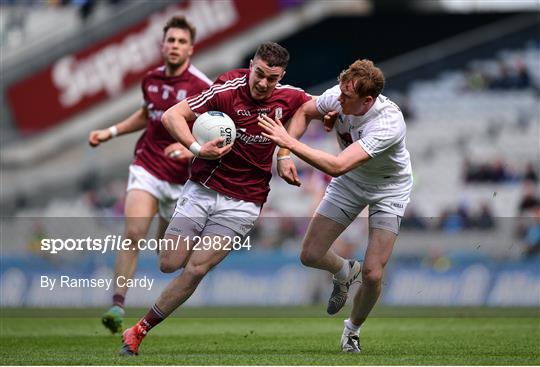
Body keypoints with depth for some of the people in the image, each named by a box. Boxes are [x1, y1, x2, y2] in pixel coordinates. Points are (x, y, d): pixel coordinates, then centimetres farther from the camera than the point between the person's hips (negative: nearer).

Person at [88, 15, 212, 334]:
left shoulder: (202, 87, -13)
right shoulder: (152, 80, 4)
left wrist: (191, 150, -31)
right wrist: (111, 132, 21)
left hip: (182, 179, -2)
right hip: (147, 168, 2)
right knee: (133, 233, -20)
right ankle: (118, 305, -22)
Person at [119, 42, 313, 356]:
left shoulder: (288, 97, -4)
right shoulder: (228, 90, -15)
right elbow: (171, 116, -14)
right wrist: (197, 148, -28)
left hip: (243, 203, 1)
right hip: (202, 188, -1)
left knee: (196, 269, -10)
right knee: (169, 264, -5)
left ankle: (140, 330, 0)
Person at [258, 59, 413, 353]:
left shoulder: (389, 123, -40)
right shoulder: (338, 97, -23)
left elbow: (337, 166, -46)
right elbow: (305, 111, 1)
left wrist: (290, 142, -46)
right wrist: (284, 154, -13)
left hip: (389, 189, -5)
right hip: (350, 183, 5)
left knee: (372, 275, -14)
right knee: (310, 255, -2)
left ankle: (353, 329, 18)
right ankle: (345, 272, 35)